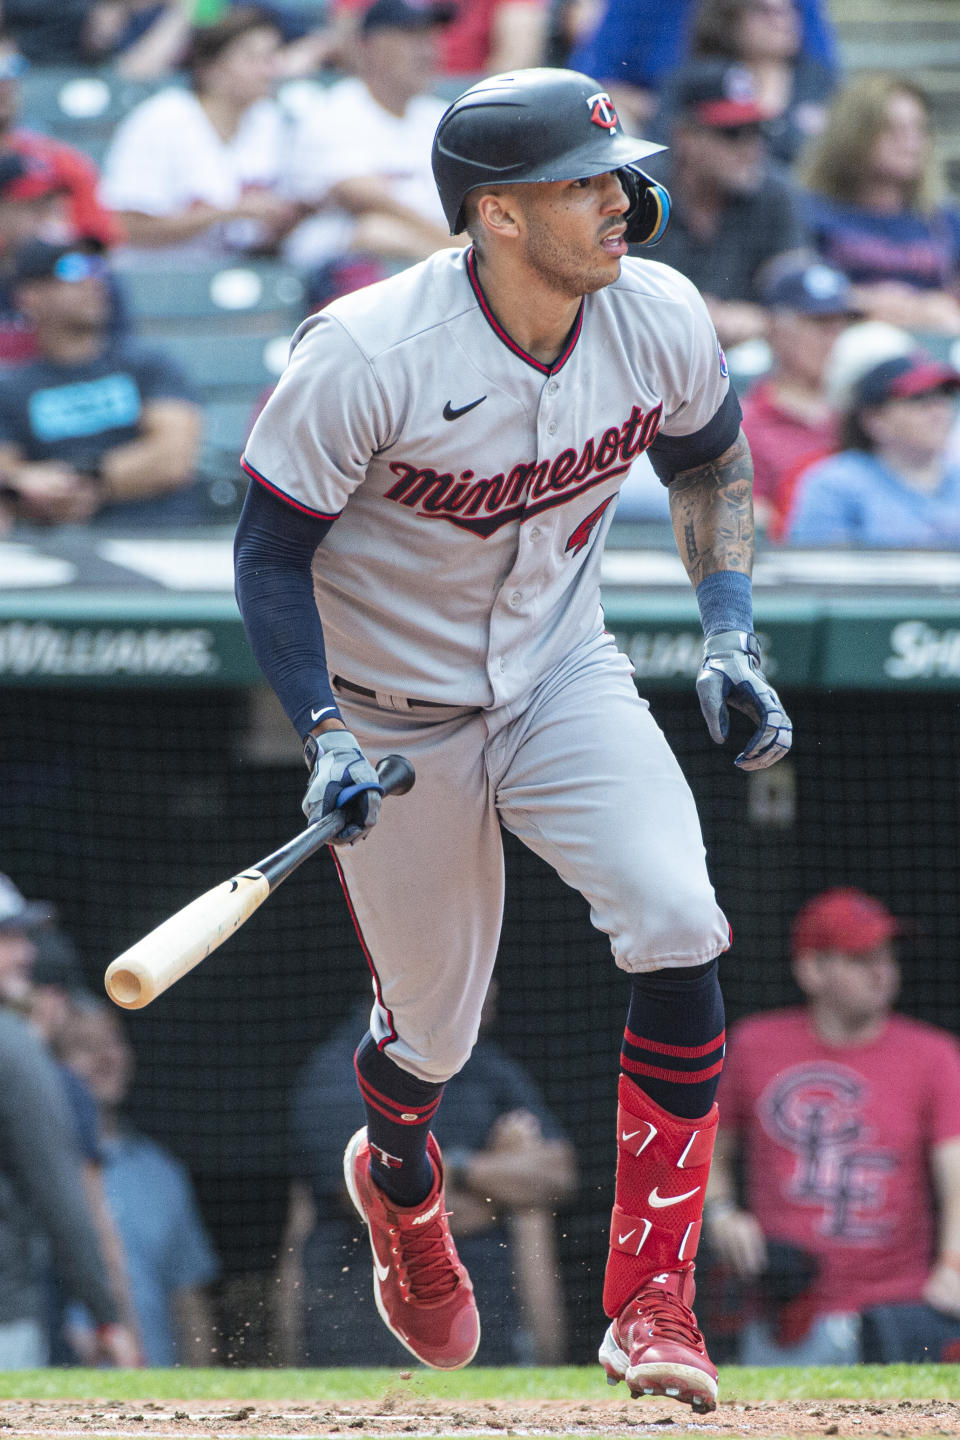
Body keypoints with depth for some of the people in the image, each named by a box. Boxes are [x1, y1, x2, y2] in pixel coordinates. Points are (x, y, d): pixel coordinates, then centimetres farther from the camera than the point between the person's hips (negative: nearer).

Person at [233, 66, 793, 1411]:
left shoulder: (661, 319, -13)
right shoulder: (367, 357, -26)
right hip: (395, 713, -3)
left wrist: (730, 640, -1)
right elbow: (271, 549, -15)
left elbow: (710, 460, 9)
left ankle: (652, 1297, -12)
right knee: (431, 1030, 9)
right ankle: (398, 1180, 49)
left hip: (564, 681, 3)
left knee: (679, 925, -22)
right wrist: (326, 736, -26)